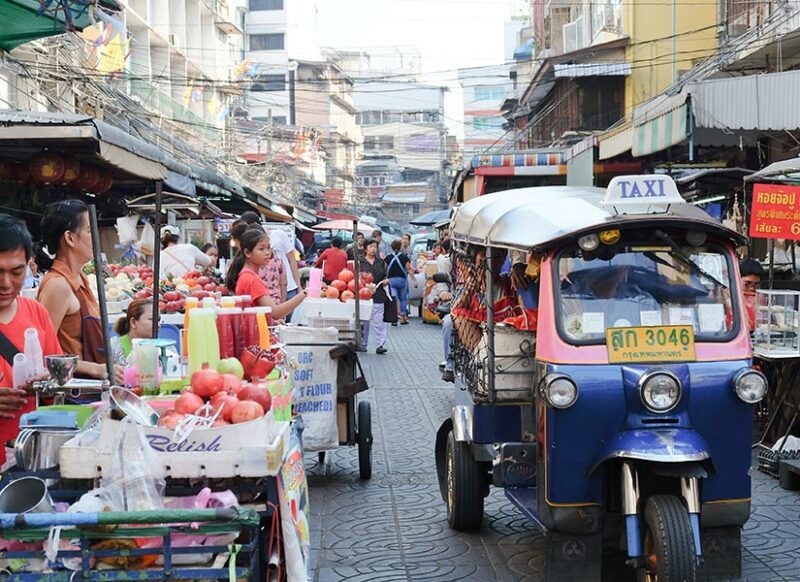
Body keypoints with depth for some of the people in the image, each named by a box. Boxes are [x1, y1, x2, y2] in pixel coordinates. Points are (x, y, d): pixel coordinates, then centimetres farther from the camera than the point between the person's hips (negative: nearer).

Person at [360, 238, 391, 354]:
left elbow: (384, 276, 19)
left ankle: (381, 345, -5)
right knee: (364, 321, 5)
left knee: (379, 321, -4)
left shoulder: (380, 262, 12)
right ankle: (363, 344, 16)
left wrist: (385, 281, -1)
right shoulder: (360, 262, 2)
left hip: (378, 295, 2)